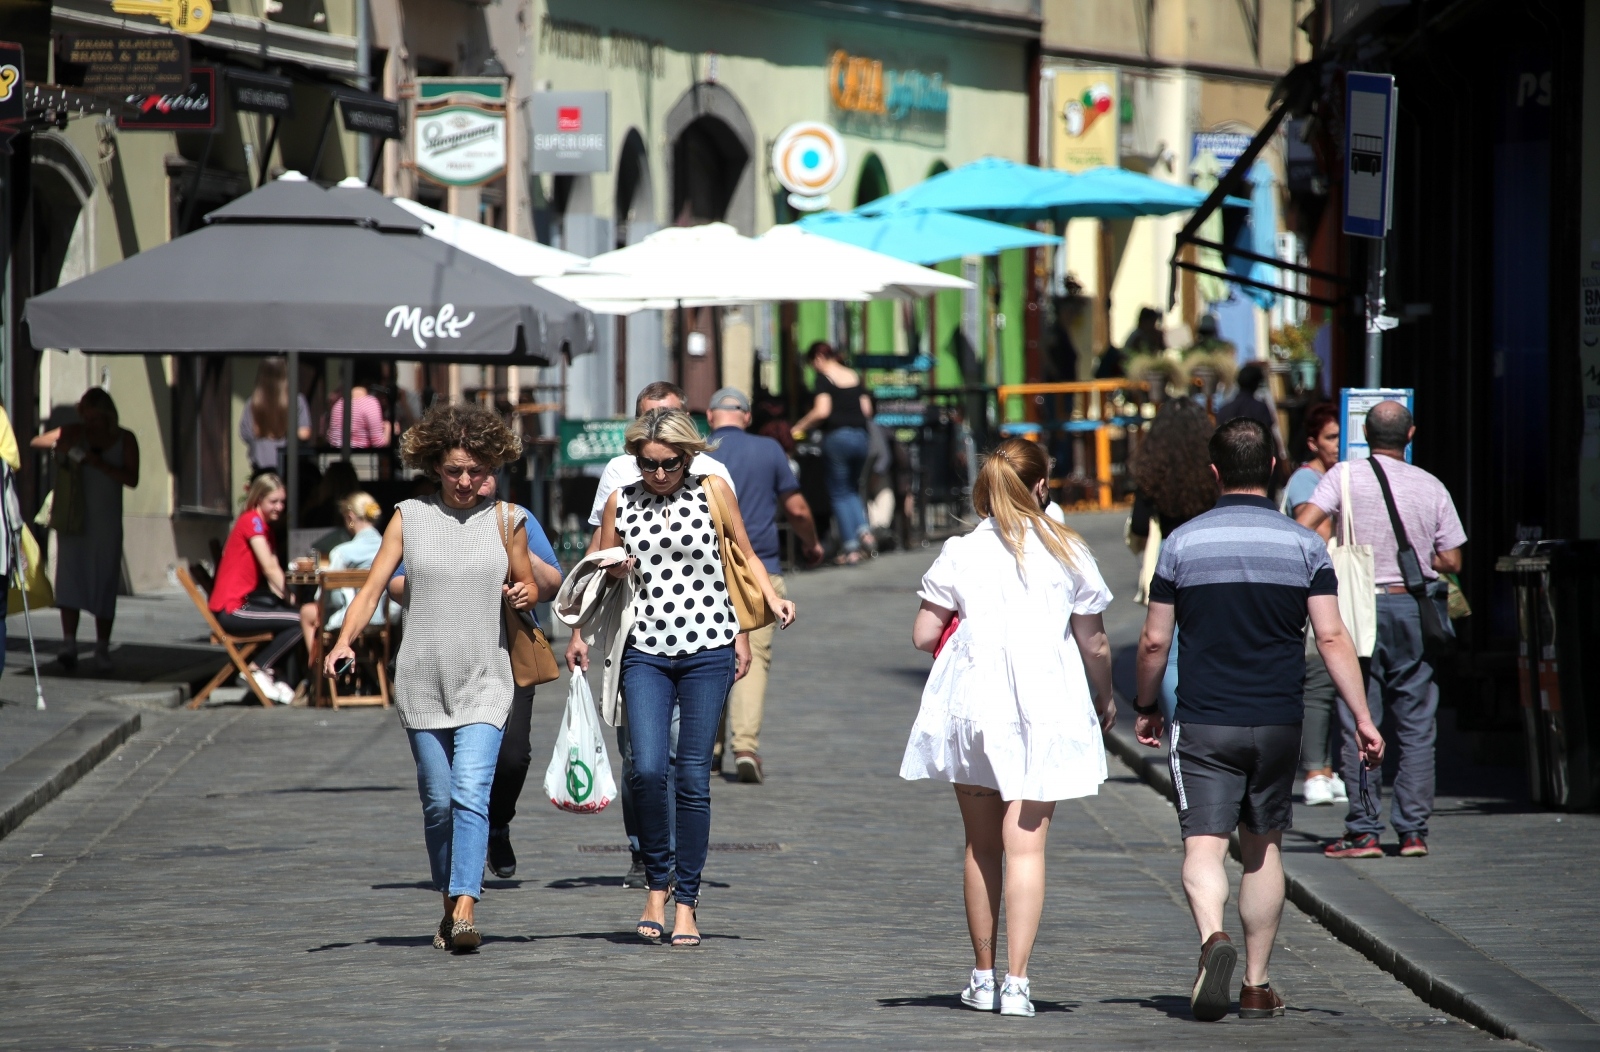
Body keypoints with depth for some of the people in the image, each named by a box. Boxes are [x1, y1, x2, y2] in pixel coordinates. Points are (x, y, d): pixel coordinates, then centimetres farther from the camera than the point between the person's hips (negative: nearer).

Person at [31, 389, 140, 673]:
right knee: (69, 577, -10)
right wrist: (60, 445, -15)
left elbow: (131, 479, -8)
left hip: (107, 520, 0)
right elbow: (35, 442, 5)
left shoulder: (125, 440, 1)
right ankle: (69, 645, -16)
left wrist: (98, 463, -18)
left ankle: (102, 649, 9)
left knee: (105, 582, 1)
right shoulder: (74, 433, 4)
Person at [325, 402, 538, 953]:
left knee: (471, 793, -17)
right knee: (437, 801, 7)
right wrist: (345, 641, -15)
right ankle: (449, 905, 23)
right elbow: (373, 586, 0)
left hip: (485, 683, -1)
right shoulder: (410, 517, 4)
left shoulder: (505, 520, 5)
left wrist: (524, 594, -7)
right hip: (422, 681, 1)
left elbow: (529, 586, 17)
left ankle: (465, 909, -25)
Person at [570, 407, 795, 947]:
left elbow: (745, 555, 10)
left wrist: (772, 599, -6)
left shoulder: (712, 490, 3)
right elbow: (600, 573, 18)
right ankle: (657, 884, 6)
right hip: (645, 651, 1)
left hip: (707, 650, -1)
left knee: (693, 777, -2)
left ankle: (686, 903, 7)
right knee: (647, 770, -14)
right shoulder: (621, 502, 8)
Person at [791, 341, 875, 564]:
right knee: (852, 489, 22)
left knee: (840, 493, 3)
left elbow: (822, 411, -16)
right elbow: (867, 410, 11)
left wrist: (800, 426, -4)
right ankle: (863, 529, -2)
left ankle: (850, 548, -1)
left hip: (837, 436, -6)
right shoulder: (855, 376, 13)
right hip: (860, 435, 6)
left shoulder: (824, 377, -4)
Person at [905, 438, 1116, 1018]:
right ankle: (1016, 981, -13)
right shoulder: (1068, 552, -1)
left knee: (981, 845, 14)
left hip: (971, 707, 1)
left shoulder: (961, 552, -1)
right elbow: (1093, 644, 4)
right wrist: (1104, 700, 21)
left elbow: (923, 635, -2)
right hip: (1046, 711, -1)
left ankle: (983, 976, 20)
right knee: (1026, 844, -3)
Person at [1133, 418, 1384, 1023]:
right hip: (1277, 723, 2)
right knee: (1263, 848, 15)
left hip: (1203, 723, -2)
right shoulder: (1303, 546, -1)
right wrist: (1362, 719, -4)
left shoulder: (1183, 542, -2)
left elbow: (1154, 639, 1)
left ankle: (1213, 939, -35)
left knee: (1204, 846, -6)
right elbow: (1331, 638, -7)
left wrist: (1146, 709, 16)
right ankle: (1257, 985, 18)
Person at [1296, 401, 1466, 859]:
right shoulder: (1431, 487, 1)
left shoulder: (1345, 475, -5)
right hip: (1416, 609, 2)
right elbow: (1451, 561, 2)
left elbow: (1302, 526, -14)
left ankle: (1363, 832, -1)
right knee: (1416, 728, 8)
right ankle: (1413, 831, 6)